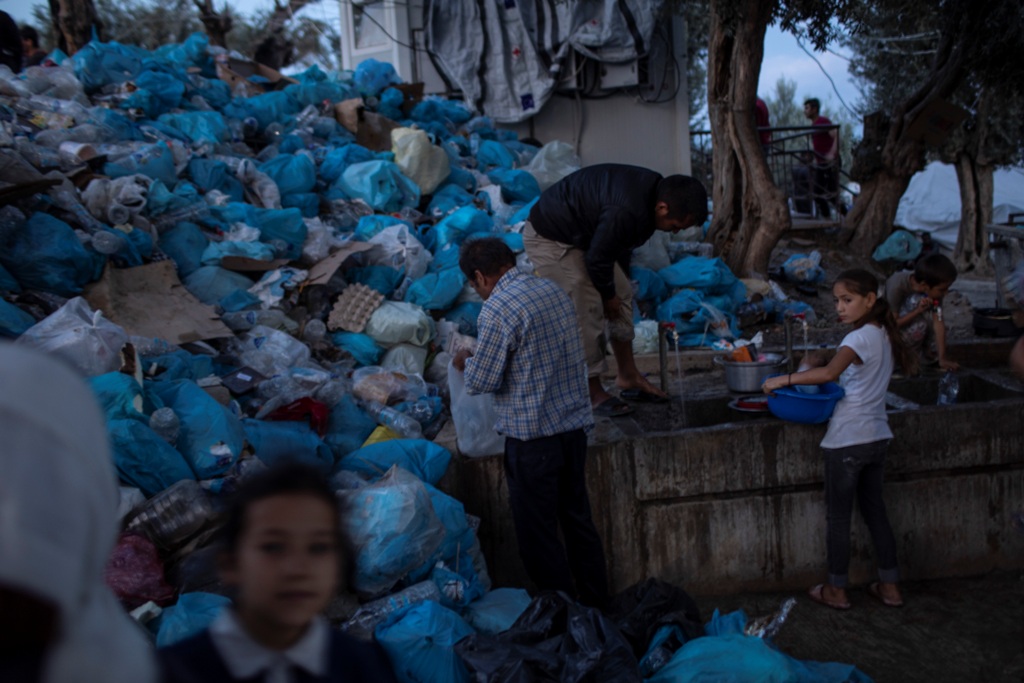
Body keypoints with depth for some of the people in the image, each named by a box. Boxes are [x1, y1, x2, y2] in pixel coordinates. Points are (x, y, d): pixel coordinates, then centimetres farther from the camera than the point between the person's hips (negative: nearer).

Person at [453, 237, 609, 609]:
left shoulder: (497, 310, -18)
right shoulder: (554, 290, 6)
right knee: (578, 516, 21)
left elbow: (482, 382, -14)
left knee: (537, 530, 9)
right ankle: (595, 602, 34)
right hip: (575, 423, 8)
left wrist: (466, 362, 7)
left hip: (533, 435, -8)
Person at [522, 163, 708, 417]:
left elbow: (621, 244, 10)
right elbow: (597, 259, -24)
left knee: (623, 295, 9)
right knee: (587, 312, -12)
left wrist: (617, 289, 14)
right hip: (548, 237, -10)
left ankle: (628, 377, 21)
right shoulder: (625, 211, -36)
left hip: (580, 235, 10)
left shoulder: (652, 189, -4)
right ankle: (592, 393, 3)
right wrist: (608, 295, -7)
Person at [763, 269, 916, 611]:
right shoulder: (883, 335, 8)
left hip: (847, 439, -8)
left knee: (838, 516, 4)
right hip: (877, 436, 8)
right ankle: (890, 585, 25)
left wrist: (784, 379, -29)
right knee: (875, 509, 18)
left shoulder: (860, 338, -18)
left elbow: (830, 372, -35)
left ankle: (836, 590, 15)